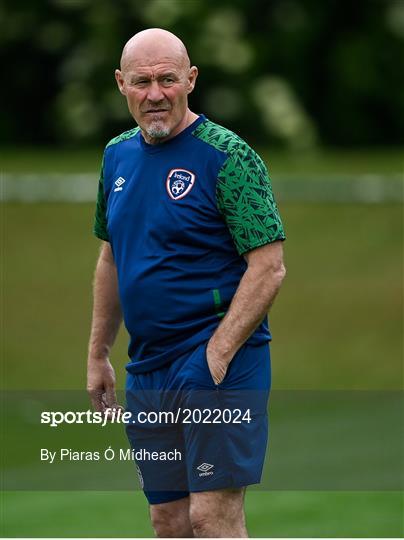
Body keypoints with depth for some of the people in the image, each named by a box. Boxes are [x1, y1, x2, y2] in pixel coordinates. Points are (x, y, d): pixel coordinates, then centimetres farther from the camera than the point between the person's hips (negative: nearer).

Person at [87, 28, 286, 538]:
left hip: (219, 362, -7)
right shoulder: (117, 156, 11)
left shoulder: (227, 156, -11)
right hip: (147, 370, 7)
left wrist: (217, 354, -19)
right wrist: (98, 355, 19)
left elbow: (269, 267, -14)